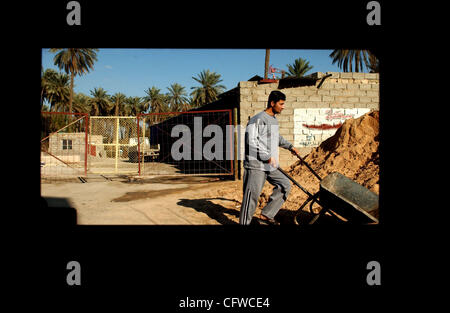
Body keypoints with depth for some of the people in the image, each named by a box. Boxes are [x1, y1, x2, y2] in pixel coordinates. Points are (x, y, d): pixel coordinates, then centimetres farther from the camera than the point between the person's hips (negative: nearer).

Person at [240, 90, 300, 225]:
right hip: (256, 165, -9)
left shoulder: (274, 119, 17)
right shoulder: (257, 119, -13)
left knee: (285, 185, 10)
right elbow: (251, 141, -21)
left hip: (270, 166, 9)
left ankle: (266, 215, 14)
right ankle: (244, 223, 7)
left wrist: (290, 146, 31)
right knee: (252, 195, -6)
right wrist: (267, 156, -22)